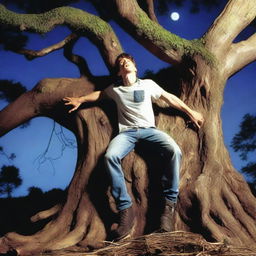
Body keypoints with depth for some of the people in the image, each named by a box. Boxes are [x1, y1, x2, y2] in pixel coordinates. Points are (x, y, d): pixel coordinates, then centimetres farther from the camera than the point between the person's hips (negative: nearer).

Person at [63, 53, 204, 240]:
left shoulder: (148, 84, 16)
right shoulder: (115, 89, 19)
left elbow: (170, 98, 20)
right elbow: (99, 94, 38)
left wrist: (191, 112, 19)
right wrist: (79, 100, 37)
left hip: (149, 129, 0)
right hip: (127, 132, 0)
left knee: (174, 151, -32)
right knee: (110, 156, -34)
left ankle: (169, 205, -22)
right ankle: (126, 209, -29)